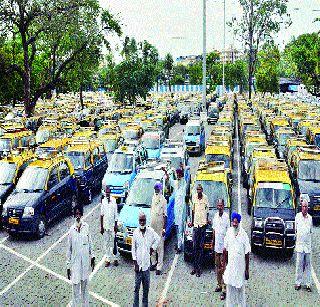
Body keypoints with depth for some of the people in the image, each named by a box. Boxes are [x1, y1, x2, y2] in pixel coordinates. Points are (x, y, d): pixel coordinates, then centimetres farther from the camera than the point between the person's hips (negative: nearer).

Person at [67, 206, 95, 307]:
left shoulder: (86, 227, -4)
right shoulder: (71, 230, -9)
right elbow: (69, 249, -2)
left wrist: (92, 257, 7)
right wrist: (68, 266, -1)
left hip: (85, 261, 2)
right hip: (75, 263, -2)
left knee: (85, 285, 16)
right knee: (76, 288, 3)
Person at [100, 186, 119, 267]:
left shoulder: (114, 200, -3)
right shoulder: (103, 201, 2)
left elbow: (116, 214, 1)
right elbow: (101, 215, 6)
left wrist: (116, 225, -2)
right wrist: (101, 227, 3)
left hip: (112, 225, -2)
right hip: (105, 225, 2)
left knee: (113, 242, 1)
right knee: (106, 243, 7)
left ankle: (115, 258, 12)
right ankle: (108, 259, 15)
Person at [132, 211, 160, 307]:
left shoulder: (150, 231, -3)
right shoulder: (135, 232, -6)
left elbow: (158, 239, 17)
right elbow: (133, 249, -2)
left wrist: (153, 248, 5)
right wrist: (135, 263, -6)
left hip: (147, 263, 2)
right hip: (139, 263, -2)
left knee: (146, 286, 11)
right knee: (137, 286, 2)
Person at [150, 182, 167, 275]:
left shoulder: (163, 200, -11)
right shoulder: (153, 198, 9)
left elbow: (165, 215, -10)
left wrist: (164, 228, -14)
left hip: (160, 226, -7)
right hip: (152, 224, 7)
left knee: (160, 247, -3)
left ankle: (159, 267, 0)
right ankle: (154, 263, 27)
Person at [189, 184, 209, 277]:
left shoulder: (205, 198, -4)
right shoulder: (194, 197, 6)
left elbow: (207, 209, 7)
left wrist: (207, 220, 3)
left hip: (203, 224, -3)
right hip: (196, 224, 3)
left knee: (201, 246, 0)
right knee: (195, 246, 5)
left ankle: (199, 268, 4)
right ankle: (195, 267, 13)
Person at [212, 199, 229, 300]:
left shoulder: (226, 216, -12)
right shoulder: (215, 216, 8)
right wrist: (213, 241, 17)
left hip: (223, 246, -6)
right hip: (217, 246, 6)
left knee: (223, 267, -4)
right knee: (217, 266, 14)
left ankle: (224, 289, 1)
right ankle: (219, 285, 26)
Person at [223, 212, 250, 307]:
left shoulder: (244, 235, -13)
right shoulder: (229, 232, -3)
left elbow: (247, 254, -8)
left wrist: (247, 269, -6)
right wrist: (224, 263, 9)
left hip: (240, 266, -3)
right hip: (230, 265, 3)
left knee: (240, 288, 8)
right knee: (230, 286, 11)